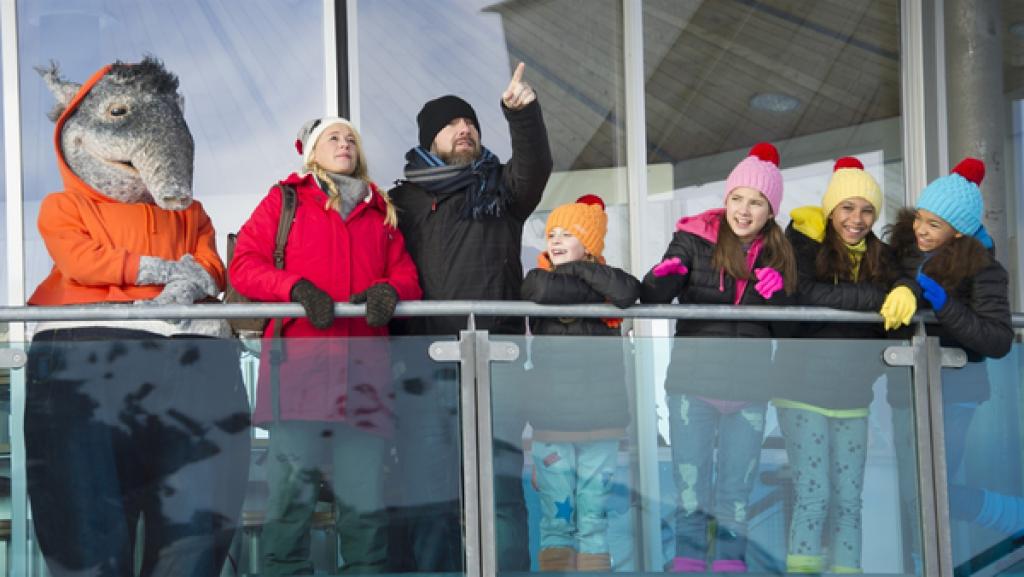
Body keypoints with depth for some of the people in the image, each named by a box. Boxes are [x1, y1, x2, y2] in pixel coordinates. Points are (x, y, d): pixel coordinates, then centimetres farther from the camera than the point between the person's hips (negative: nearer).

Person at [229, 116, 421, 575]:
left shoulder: (380, 211, 25)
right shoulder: (285, 200, 17)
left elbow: (407, 276, 19)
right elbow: (243, 265, 7)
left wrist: (388, 290, -5)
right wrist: (297, 288, -11)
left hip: (364, 369, 3)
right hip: (300, 362, -2)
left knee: (365, 493, 0)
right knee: (293, 485, -7)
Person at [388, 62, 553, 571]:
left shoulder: (501, 188, 17)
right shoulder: (404, 199, 16)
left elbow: (535, 167, -5)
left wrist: (522, 112, -22)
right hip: (424, 364, 0)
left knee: (502, 491, -3)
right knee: (426, 496, 1)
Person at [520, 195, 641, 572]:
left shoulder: (604, 279, 8)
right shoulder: (536, 278, 6)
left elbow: (628, 293, -17)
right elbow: (545, 291, -20)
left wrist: (578, 268, -7)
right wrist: (599, 294, -8)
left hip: (600, 420, 1)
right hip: (552, 421, -1)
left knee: (594, 520, 5)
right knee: (556, 518, 2)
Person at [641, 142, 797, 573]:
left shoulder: (778, 255, 6)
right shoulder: (694, 239, -2)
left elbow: (785, 327, 8)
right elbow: (651, 299, -6)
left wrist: (776, 297, -12)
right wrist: (663, 277, -28)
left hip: (749, 390, 2)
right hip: (693, 381, -2)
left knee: (737, 488, 10)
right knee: (690, 483, 2)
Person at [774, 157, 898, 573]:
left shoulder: (880, 255, 10)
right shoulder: (805, 239, -6)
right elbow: (803, 293, -23)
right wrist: (876, 298, -24)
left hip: (853, 395, 5)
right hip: (805, 387, -5)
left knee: (848, 501, 7)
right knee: (813, 496, -8)